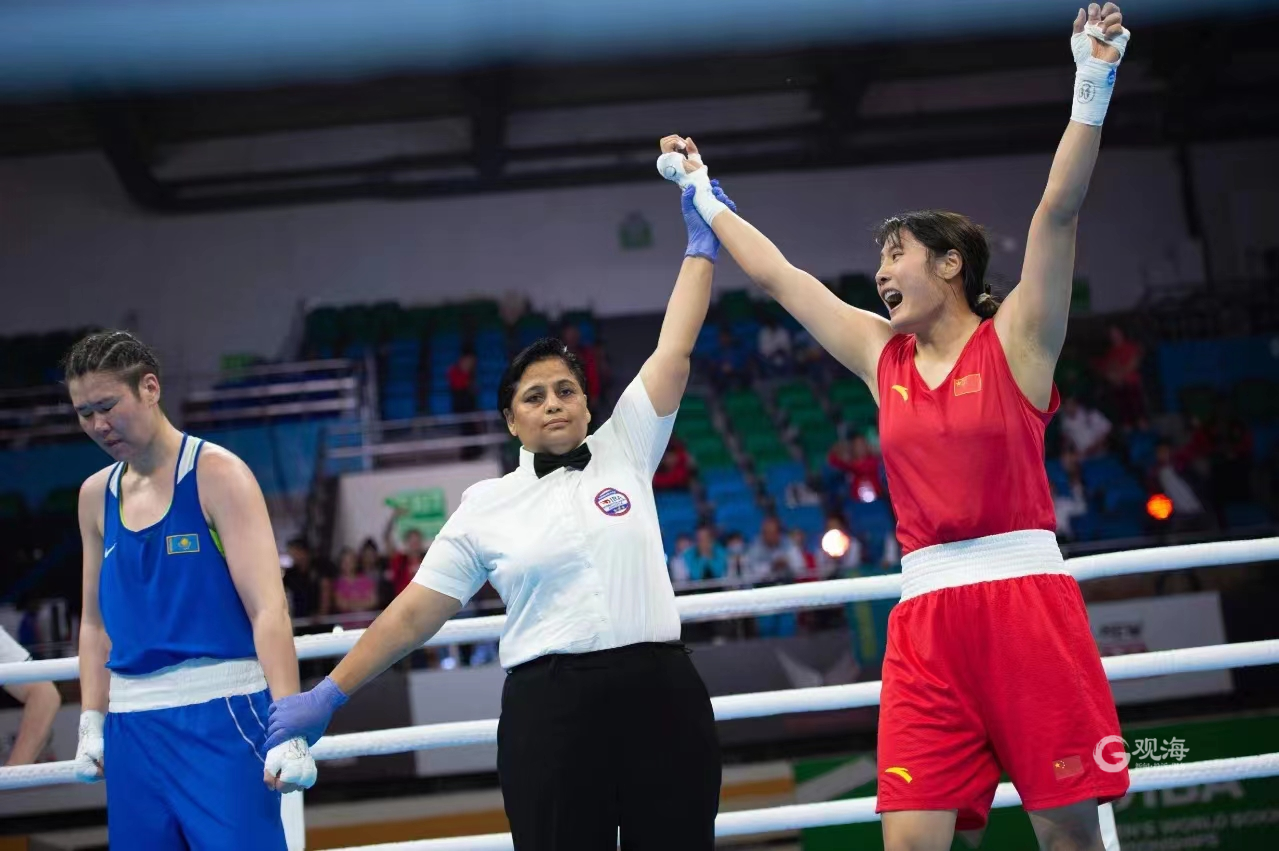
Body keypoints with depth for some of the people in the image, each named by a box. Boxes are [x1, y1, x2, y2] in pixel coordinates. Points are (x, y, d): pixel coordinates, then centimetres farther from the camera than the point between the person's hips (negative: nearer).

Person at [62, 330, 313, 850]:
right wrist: (91, 722, 11)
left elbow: (267, 608, -13)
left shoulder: (217, 475, -6)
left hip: (220, 714, -5)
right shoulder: (95, 496, 11)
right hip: (131, 724, 6)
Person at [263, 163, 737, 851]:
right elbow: (413, 614, 8)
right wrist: (328, 695, 5)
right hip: (548, 710, -1)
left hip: (658, 694, 1)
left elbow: (674, 350, 7)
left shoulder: (625, 450, 10)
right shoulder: (485, 508, 7)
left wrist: (701, 241, 5)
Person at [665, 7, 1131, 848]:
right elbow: (776, 274, 23)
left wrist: (1092, 91, -19)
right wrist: (706, 199, 31)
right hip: (926, 614, 4)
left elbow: (1058, 213, -10)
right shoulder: (882, 357, 15)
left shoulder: (1013, 339, 3)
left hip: (1026, 598, -4)